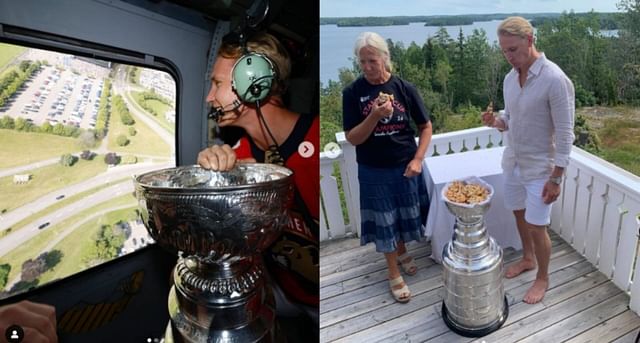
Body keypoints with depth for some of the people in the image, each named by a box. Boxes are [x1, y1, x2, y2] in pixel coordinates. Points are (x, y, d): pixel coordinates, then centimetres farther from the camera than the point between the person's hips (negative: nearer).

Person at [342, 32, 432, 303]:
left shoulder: (404, 88, -7)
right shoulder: (353, 93, -10)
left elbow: (426, 127, 2)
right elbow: (352, 138, -12)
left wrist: (417, 160, -9)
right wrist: (375, 116, -27)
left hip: (406, 167, 2)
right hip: (374, 172, -1)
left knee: (406, 215, 17)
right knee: (384, 222, 10)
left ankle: (402, 251, 46)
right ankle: (394, 274, 28)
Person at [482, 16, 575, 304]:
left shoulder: (555, 80, -21)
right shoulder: (509, 78, 1)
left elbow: (564, 135, -18)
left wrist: (556, 178, -17)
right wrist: (496, 122, -11)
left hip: (539, 168, -6)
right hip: (512, 161, 6)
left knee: (536, 226, 3)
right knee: (519, 214, 20)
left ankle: (543, 278, 26)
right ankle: (528, 259, 44)